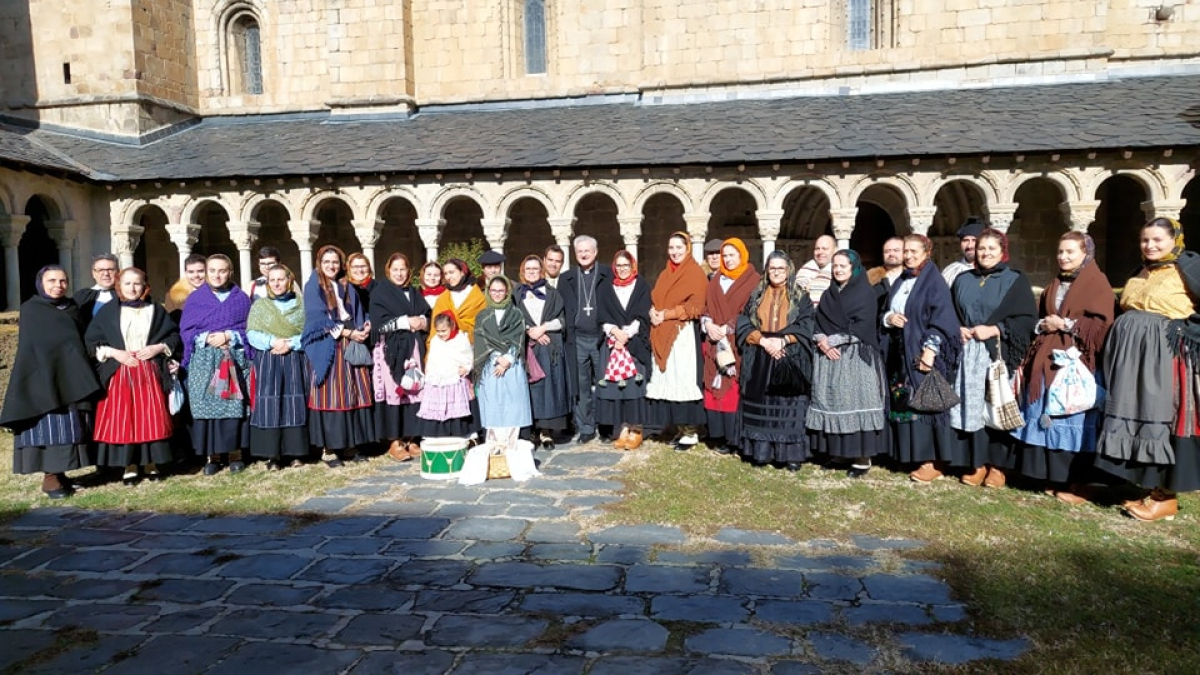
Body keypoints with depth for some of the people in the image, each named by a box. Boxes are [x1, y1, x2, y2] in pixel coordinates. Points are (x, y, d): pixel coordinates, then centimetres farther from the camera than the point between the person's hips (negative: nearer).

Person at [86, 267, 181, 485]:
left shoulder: (156, 311, 8)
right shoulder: (107, 311, 5)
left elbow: (175, 336, 8)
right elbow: (91, 341, 3)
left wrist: (159, 348, -8)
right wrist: (113, 353, -10)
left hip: (150, 374, 1)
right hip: (119, 374, 0)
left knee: (151, 419, 1)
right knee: (122, 419, -1)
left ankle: (151, 464, 11)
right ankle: (130, 466, 7)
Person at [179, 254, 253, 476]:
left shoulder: (241, 299, 10)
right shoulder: (195, 299, 10)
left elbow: (249, 329, 4)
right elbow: (186, 330, 5)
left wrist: (229, 336, -11)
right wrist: (206, 338, -12)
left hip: (234, 359, 0)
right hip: (203, 361, 1)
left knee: (233, 405, -3)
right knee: (206, 406, -3)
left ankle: (235, 452, 5)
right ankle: (211, 455, 4)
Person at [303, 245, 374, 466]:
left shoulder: (347, 288, 18)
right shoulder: (313, 287, -1)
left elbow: (358, 314, 14)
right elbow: (318, 319, -11)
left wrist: (365, 328, -7)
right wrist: (347, 333, -15)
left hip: (352, 346, 6)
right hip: (327, 348, -5)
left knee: (354, 394, 3)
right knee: (330, 396, -6)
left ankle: (350, 445, 10)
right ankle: (328, 449, -2)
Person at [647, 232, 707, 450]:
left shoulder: (696, 273, -3)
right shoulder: (665, 275, 19)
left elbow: (695, 307, -11)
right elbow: (655, 299, 20)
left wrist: (666, 314, -13)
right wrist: (653, 312, -3)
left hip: (684, 333, -6)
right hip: (663, 335, 7)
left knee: (684, 380, -8)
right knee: (667, 380, 3)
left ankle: (690, 431, -2)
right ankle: (679, 428, 10)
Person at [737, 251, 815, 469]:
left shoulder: (801, 297, 6)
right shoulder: (756, 296, 11)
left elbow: (805, 328, -4)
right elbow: (744, 324, 3)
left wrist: (782, 341, -17)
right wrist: (762, 340, -13)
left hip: (789, 360, -2)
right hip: (760, 359, 2)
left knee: (789, 407, -3)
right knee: (761, 406, 3)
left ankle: (791, 454, 3)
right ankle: (761, 451, 9)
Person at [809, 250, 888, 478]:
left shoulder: (866, 293, -2)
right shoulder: (829, 293, 17)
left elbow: (862, 327, -13)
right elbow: (818, 321, 11)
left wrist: (832, 339, -13)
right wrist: (822, 341, -9)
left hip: (855, 357, -6)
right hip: (829, 356, 6)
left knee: (855, 403, -8)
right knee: (832, 403, 5)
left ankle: (862, 458, -3)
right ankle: (837, 451, 14)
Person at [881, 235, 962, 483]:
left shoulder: (934, 281, -6)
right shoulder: (900, 282, 14)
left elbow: (942, 318, -14)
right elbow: (884, 312, 19)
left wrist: (930, 349, -22)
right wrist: (888, 318, -5)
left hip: (922, 353, -7)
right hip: (899, 353, 7)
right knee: (903, 404, 8)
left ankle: (932, 462, 0)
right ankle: (911, 454, 18)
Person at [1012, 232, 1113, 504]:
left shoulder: (1097, 282, -2)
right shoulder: (1054, 284, 19)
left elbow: (1102, 324, -11)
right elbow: (1039, 318, 21)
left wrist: (1065, 324, -12)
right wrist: (1042, 326, 0)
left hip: (1077, 363, -6)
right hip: (1047, 361, 7)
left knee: (1072, 419, -5)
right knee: (1048, 418, 5)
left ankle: (1076, 483, 3)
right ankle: (1054, 478, 12)